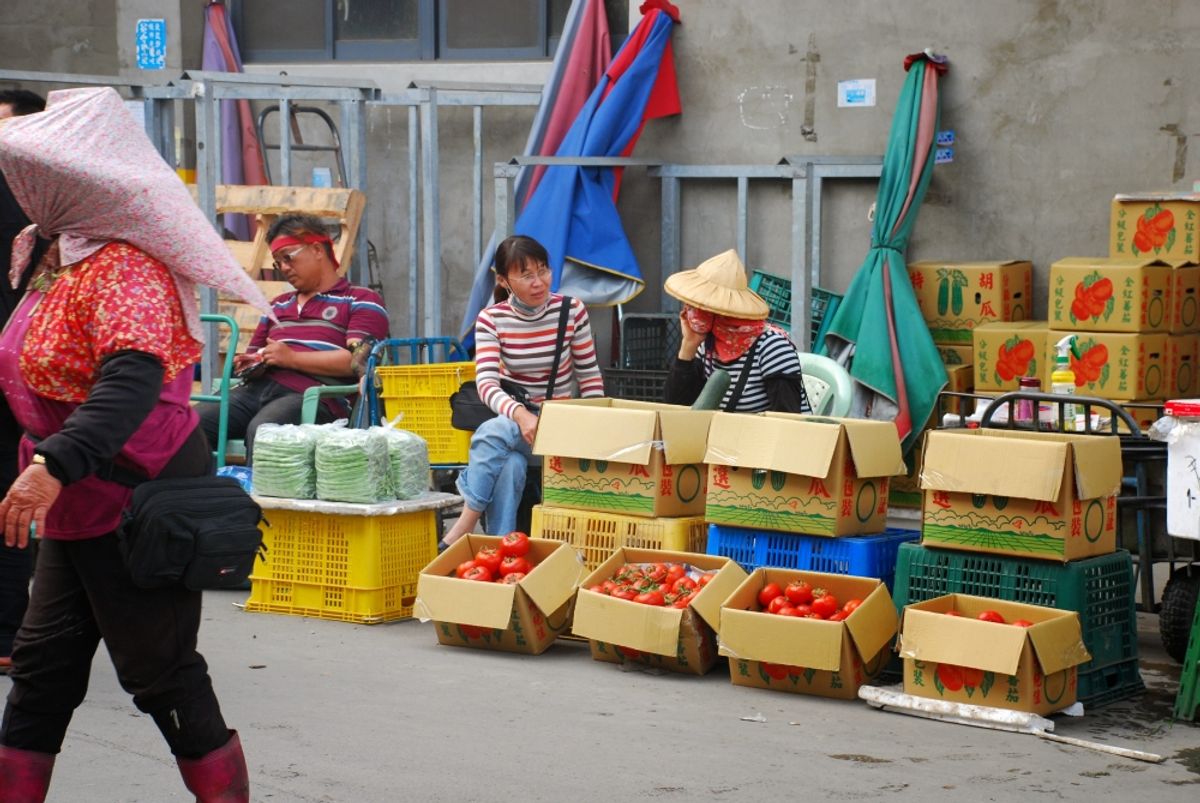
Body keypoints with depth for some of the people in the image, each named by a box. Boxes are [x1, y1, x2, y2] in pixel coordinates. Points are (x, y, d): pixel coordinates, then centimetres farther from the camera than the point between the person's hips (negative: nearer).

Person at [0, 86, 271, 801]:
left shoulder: (124, 268, -20)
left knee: (161, 674, -2)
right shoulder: (62, 255, 11)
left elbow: (134, 379, -35)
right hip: (81, 506, 10)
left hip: (139, 503, -10)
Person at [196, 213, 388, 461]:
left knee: (261, 429, -40)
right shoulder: (278, 305, 36)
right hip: (257, 388, 6)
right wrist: (248, 364, 13)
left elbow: (358, 360, -3)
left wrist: (292, 359, -8)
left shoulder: (361, 300, 14)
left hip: (313, 394, -6)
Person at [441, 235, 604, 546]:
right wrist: (521, 414, -38)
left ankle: (465, 524, -30)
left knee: (494, 433, -32)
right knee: (510, 466, -34)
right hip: (513, 416, 1)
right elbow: (487, 382, -18)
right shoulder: (491, 319, -5)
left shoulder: (571, 311, -4)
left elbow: (590, 376, 3)